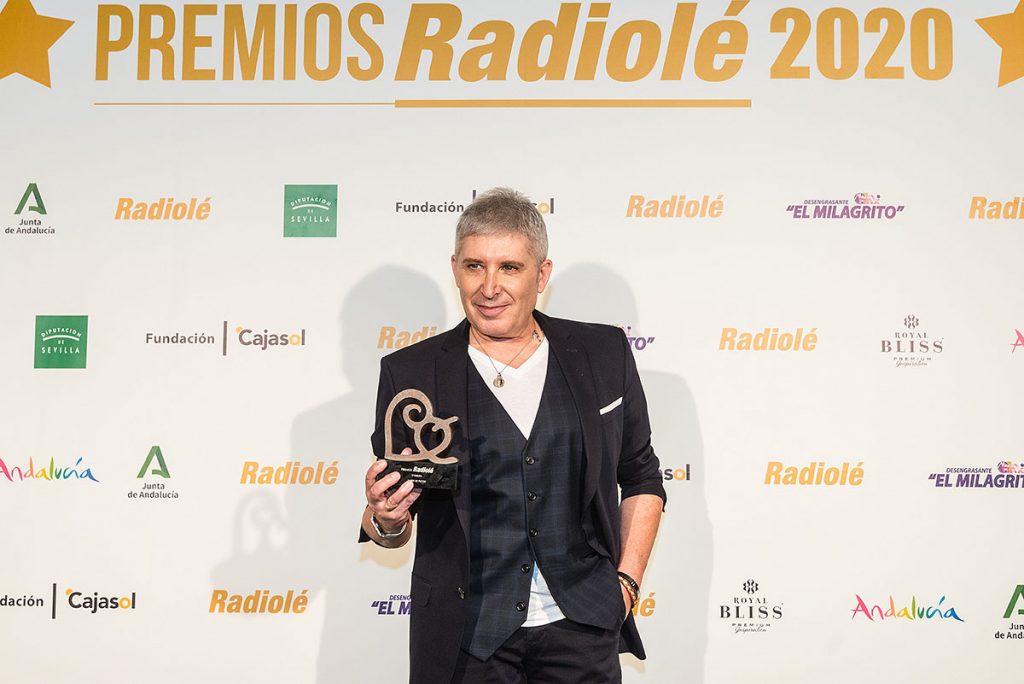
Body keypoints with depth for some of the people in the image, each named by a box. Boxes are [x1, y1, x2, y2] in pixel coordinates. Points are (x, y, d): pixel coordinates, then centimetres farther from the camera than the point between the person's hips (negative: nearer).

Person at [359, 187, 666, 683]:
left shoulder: (604, 354, 2)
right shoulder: (409, 373, -2)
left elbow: (641, 479, 11)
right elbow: (391, 529, 4)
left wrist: (626, 582, 3)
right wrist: (386, 520, -17)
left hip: (581, 627, 1)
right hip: (464, 635, 0)